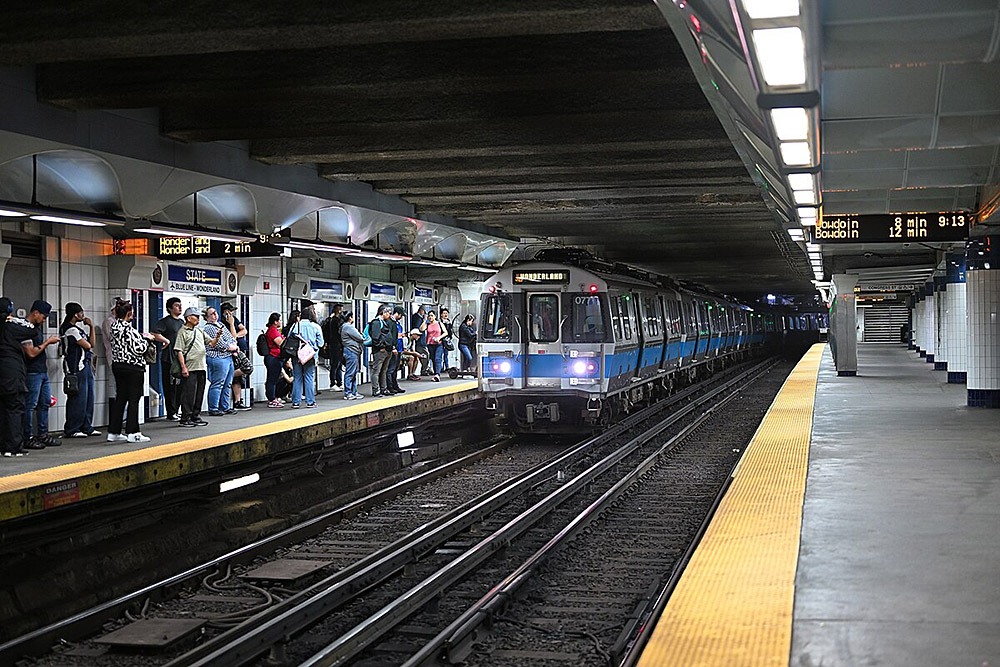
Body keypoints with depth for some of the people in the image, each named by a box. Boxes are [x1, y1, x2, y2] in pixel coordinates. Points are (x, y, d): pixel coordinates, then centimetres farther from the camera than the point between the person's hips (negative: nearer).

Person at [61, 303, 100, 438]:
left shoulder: (77, 327, 17)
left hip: (85, 365, 10)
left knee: (88, 398, 11)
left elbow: (91, 344, 15)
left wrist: (91, 326, 11)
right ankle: (72, 430, -2)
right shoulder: (71, 329, -14)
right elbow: (87, 345, -14)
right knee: (78, 399, -7)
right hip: (76, 368, -10)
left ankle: (87, 427, 17)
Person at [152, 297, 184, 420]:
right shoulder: (165, 321, -6)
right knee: (170, 386, -5)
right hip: (168, 358, -8)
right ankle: (171, 414, -2)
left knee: (179, 385, 10)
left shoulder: (181, 321, 17)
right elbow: (153, 331, -19)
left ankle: (176, 411, 19)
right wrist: (166, 341, -14)